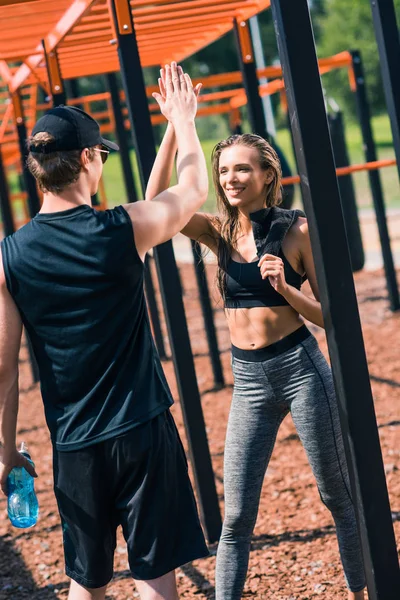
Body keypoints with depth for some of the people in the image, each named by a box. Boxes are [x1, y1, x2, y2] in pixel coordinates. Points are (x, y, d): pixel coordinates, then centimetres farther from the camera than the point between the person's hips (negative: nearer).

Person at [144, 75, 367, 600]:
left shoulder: (297, 231, -7)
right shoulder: (220, 233, 2)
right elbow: (158, 201, -13)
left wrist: (285, 288, -22)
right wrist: (176, 123, -17)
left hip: (301, 368, -3)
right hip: (248, 378, 3)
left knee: (339, 496, 11)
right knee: (237, 516, 4)